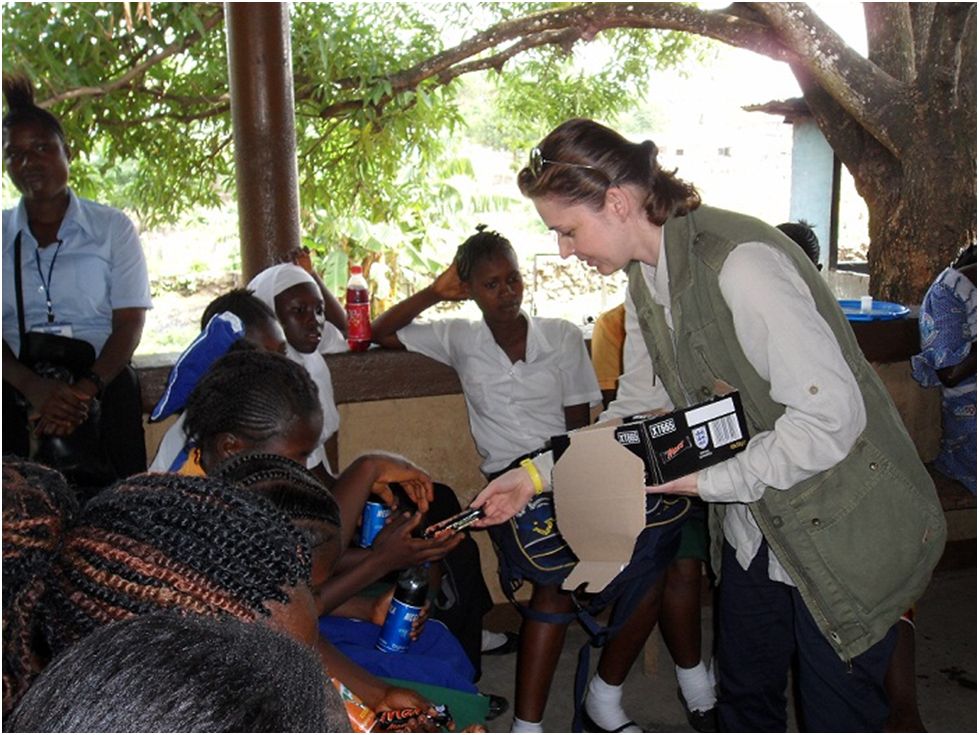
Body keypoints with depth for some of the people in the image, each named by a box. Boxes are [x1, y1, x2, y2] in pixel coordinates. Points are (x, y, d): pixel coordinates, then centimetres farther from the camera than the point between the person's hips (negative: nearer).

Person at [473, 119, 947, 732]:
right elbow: (639, 408, 7)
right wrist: (536, 474, 0)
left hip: (846, 534, -8)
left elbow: (832, 415, -30)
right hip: (753, 529, 8)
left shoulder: (739, 263, -29)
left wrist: (711, 480, -23)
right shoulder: (647, 279, 0)